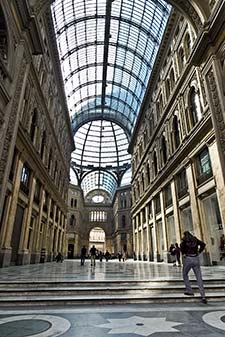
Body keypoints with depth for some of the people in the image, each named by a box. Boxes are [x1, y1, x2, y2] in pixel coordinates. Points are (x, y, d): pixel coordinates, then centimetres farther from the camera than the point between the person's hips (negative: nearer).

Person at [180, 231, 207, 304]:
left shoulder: (184, 240, 3)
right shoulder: (195, 239, 13)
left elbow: (182, 246, -14)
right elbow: (203, 244, 2)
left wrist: (184, 253, 3)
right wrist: (199, 252, 8)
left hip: (188, 259, -3)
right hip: (196, 259, 3)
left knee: (185, 275, 18)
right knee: (199, 278, 3)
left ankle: (189, 290, 14)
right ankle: (203, 296, -4)